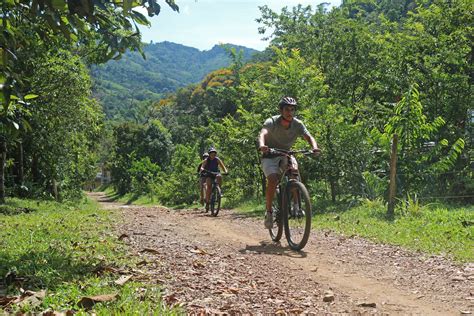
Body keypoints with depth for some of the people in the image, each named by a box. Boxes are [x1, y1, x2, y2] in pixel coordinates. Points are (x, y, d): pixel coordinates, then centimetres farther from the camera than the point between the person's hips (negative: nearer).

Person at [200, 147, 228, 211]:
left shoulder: (217, 159, -8)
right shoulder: (206, 160, -10)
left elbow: (223, 167, -13)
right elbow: (202, 167, -22)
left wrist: (225, 171, -33)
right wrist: (203, 170, -45)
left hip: (216, 173, 1)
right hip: (209, 175, -1)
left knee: (219, 177, -36)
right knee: (209, 187, -22)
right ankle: (207, 202, -14)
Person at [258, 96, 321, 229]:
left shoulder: (297, 124, -12)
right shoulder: (271, 122, -21)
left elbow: (309, 137, -24)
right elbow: (263, 134, -39)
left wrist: (315, 148, -47)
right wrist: (262, 145, -62)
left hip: (285, 155, 3)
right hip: (270, 156, -3)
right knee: (273, 180, -27)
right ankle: (268, 211, -11)